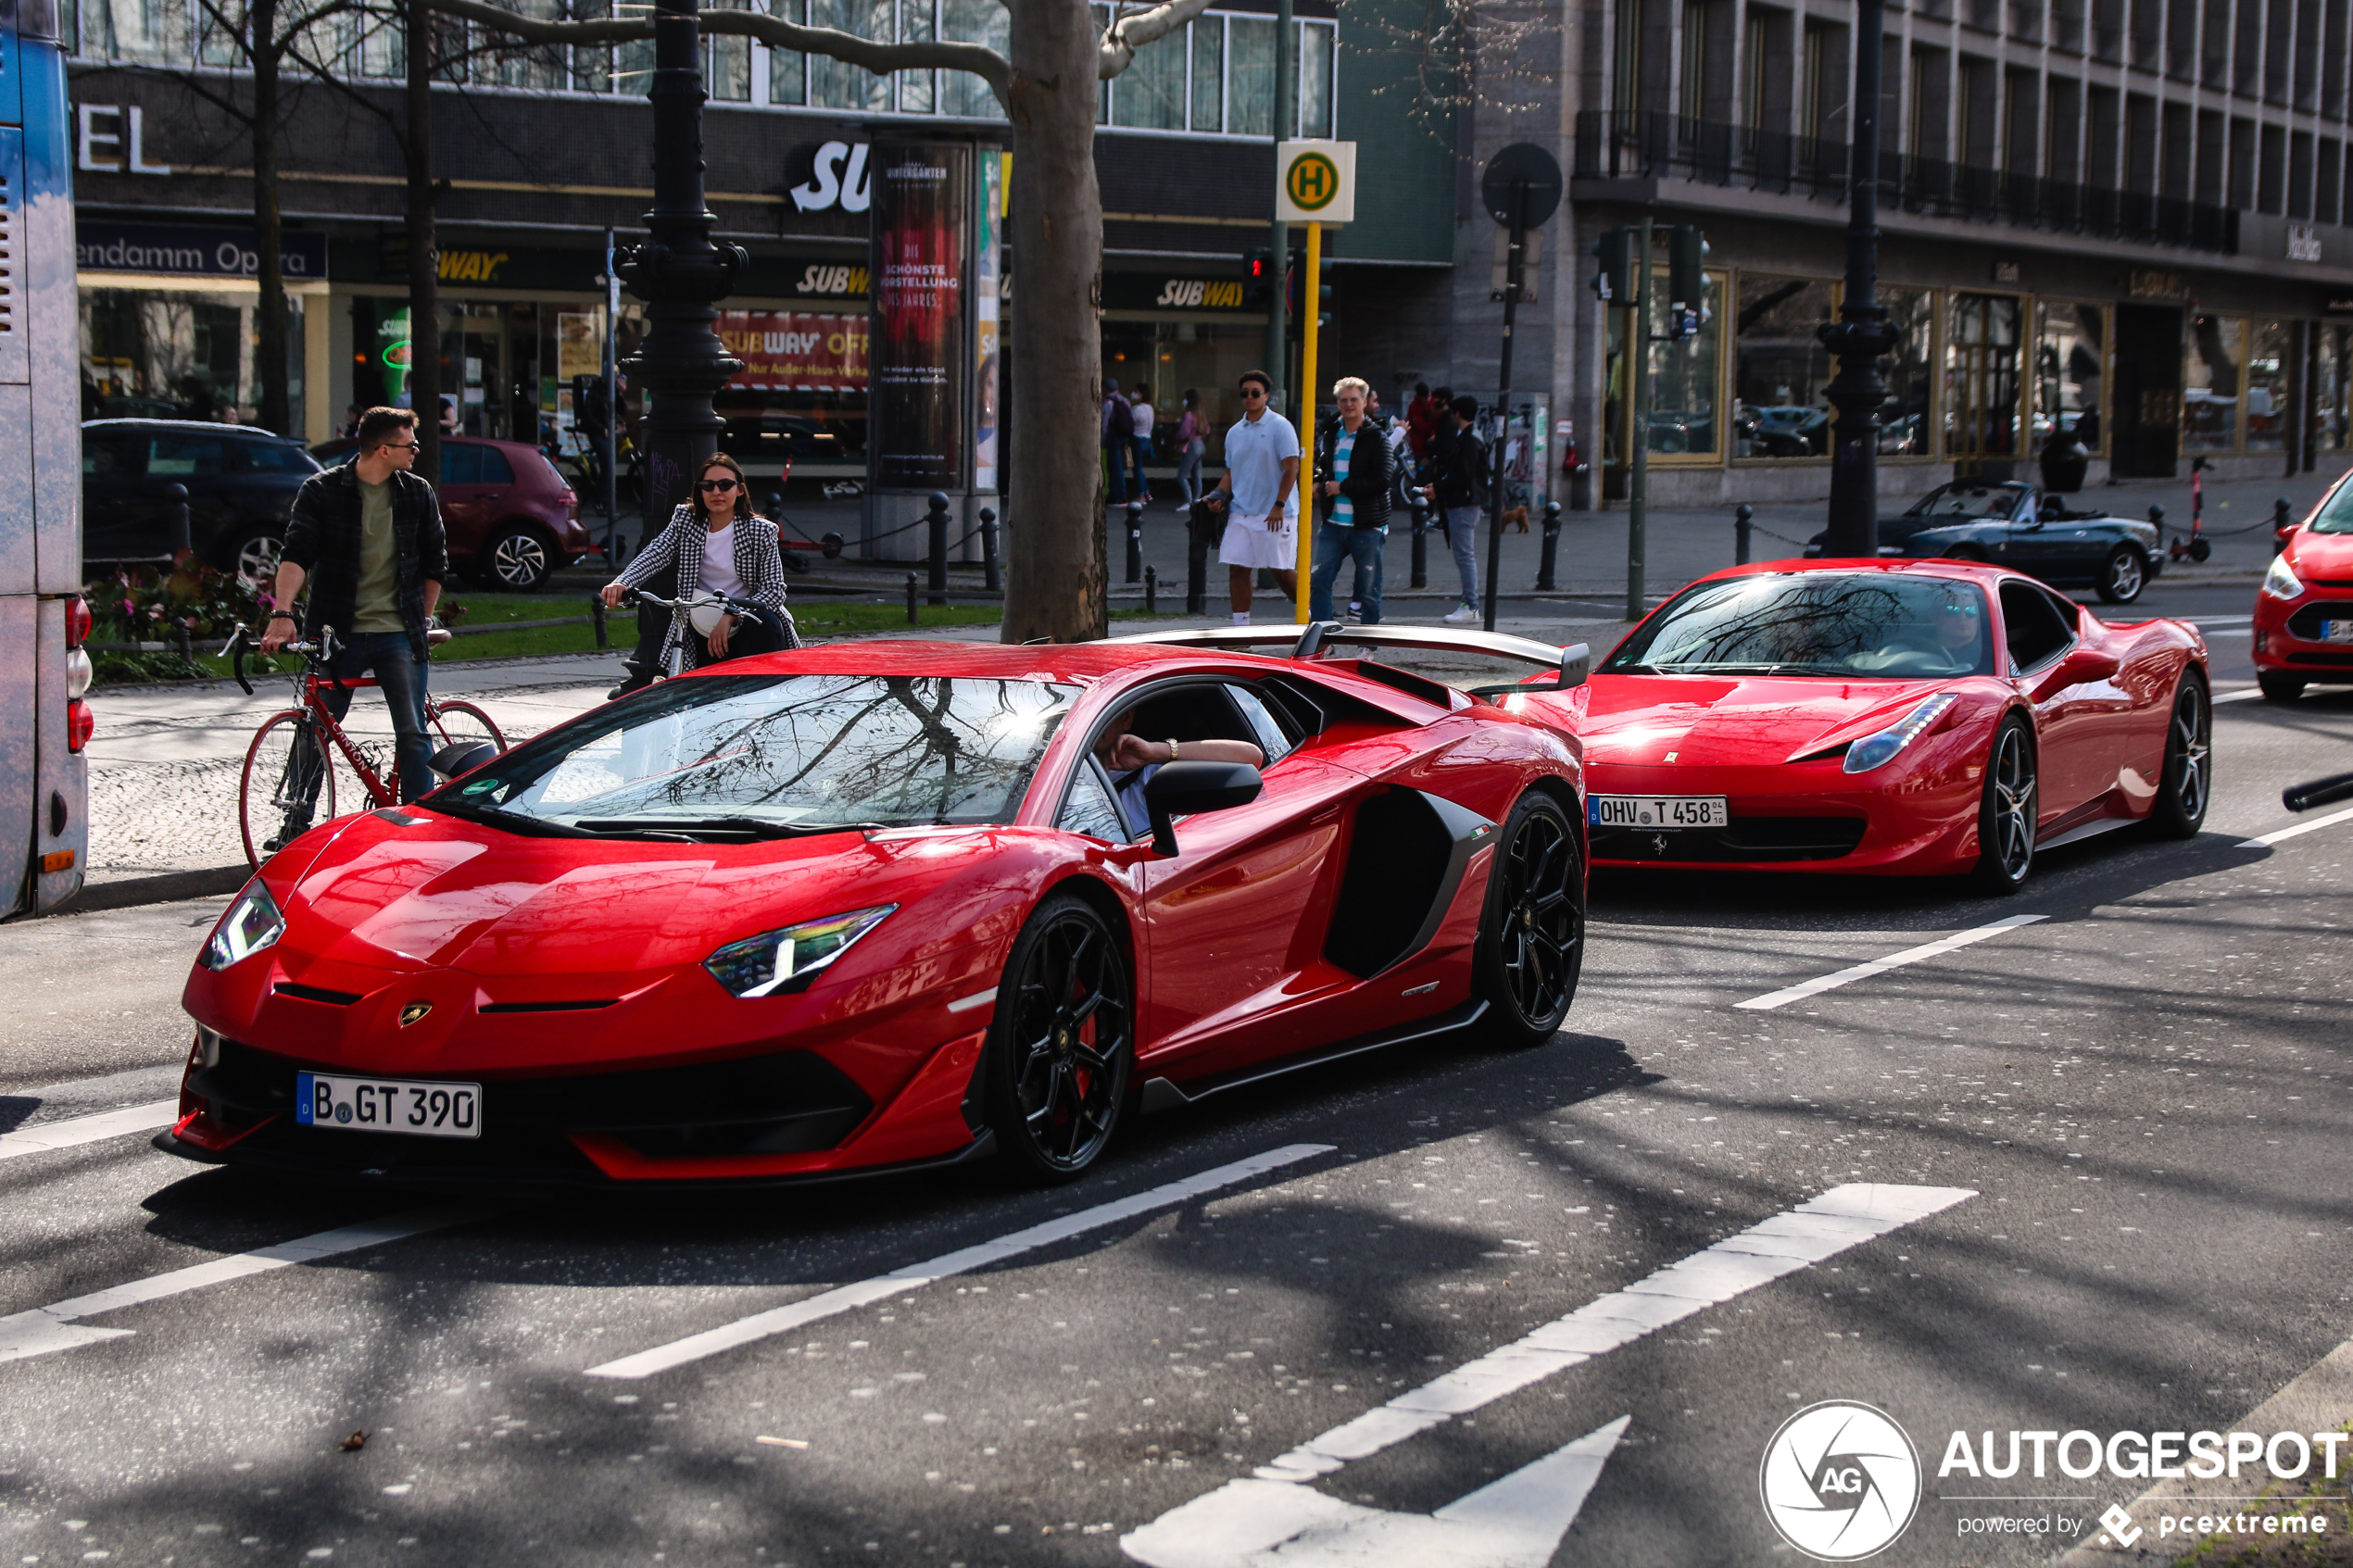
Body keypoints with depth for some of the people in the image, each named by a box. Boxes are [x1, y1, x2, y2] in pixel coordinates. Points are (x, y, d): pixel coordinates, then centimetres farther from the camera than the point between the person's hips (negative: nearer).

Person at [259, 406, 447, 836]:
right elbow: (297, 553, -13)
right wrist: (282, 613, -26)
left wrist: (422, 621, 11)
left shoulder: (417, 494, 6)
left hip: (399, 635, 1)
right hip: (338, 634, -1)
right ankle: (296, 827, 17)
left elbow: (435, 562, 15)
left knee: (413, 735, -6)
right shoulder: (321, 491, -3)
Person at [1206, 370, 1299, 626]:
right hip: (1240, 512, 6)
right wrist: (1219, 496, 2)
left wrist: (1279, 505, -16)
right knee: (1237, 569, -1)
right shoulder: (1235, 432, 13)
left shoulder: (1280, 427, -4)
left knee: (1282, 571, -2)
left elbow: (1291, 467, -10)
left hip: (1275, 514, -6)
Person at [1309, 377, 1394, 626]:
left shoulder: (1376, 438, -5)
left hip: (1367, 526, -5)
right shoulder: (1330, 435, 12)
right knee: (1318, 580, -1)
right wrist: (1319, 481, 8)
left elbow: (1381, 482, -14)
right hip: (1334, 523, 5)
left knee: (1369, 589, 2)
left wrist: (1342, 487, -14)